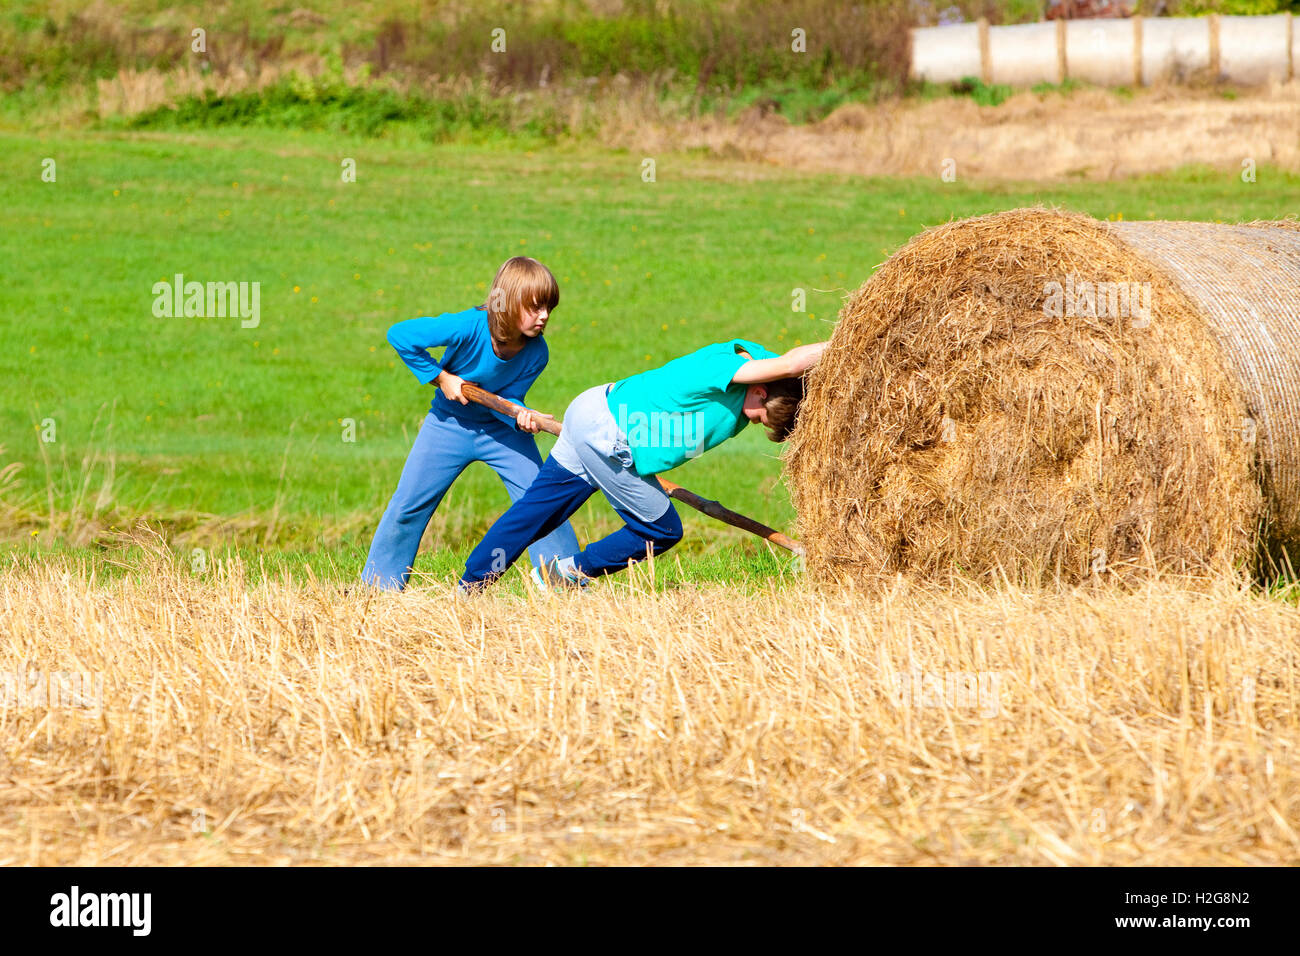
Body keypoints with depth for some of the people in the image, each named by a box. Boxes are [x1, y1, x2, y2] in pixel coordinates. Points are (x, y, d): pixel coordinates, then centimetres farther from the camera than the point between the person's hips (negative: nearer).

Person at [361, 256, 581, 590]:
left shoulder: (536, 352, -20)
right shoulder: (469, 328, -31)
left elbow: (507, 398, -16)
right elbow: (400, 335, -27)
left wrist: (522, 417, -39)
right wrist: (440, 377, -24)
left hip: (502, 427, 2)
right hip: (451, 422, -2)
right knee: (410, 503, -2)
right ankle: (378, 585, 13)